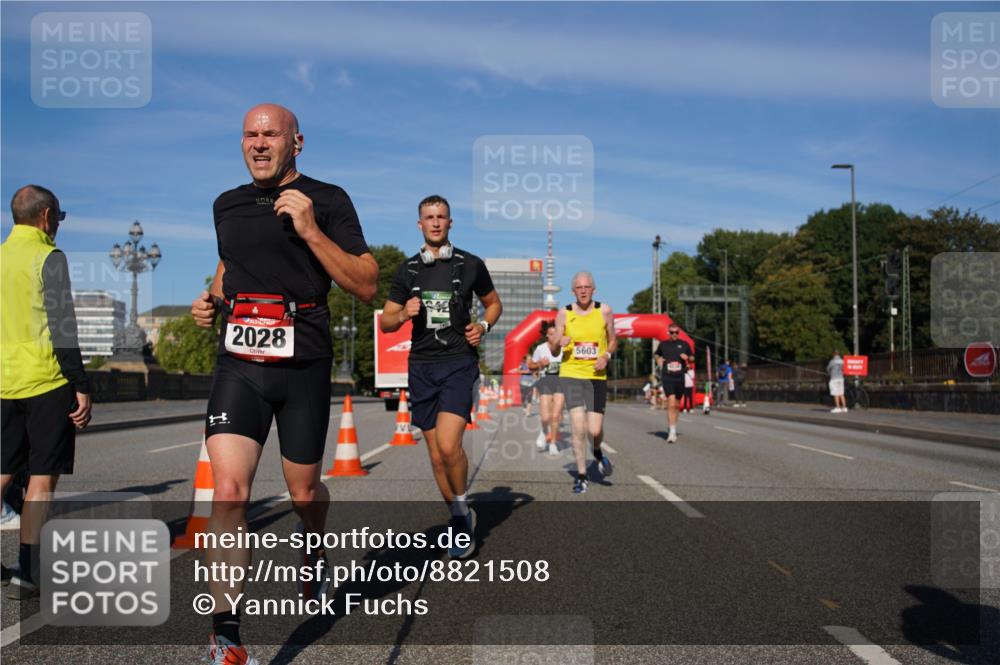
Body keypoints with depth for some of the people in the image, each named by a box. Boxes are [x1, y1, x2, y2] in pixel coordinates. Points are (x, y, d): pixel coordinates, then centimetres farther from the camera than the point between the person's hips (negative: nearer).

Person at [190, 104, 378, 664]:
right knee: (230, 491, -13)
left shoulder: (327, 200, -2)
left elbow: (367, 286, -8)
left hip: (303, 363, -2)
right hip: (238, 364, 3)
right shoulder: (227, 205, 13)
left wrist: (311, 231, -17)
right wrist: (212, 298, 11)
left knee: (304, 492, 11)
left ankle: (315, 555, 48)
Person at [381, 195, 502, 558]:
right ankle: (460, 520, 25)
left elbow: (493, 303, 18)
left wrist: (484, 326, -2)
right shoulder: (407, 270, 9)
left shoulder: (471, 265, 4)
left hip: (459, 362, -3)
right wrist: (404, 313, -10)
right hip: (422, 366, 3)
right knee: (436, 454, 7)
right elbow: (386, 323, 11)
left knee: (448, 445, -20)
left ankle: (463, 508, 6)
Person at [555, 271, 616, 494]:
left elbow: (613, 341, 14)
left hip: (597, 376, 1)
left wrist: (606, 355, -7)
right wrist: (559, 344, -19)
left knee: (594, 430, -2)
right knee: (578, 427, -11)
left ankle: (597, 452, 35)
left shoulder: (604, 311, 1)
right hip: (570, 375, -1)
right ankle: (581, 475, 6)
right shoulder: (564, 314, 0)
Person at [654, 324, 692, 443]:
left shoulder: (684, 344, 6)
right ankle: (672, 432, -18)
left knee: (677, 405, 12)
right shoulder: (663, 344, 5)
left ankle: (671, 427, 31)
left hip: (680, 378, 3)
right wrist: (660, 363, 6)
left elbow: (692, 358, 16)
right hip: (667, 378, -3)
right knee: (671, 404, -16)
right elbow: (657, 355, 24)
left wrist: (687, 357, -6)